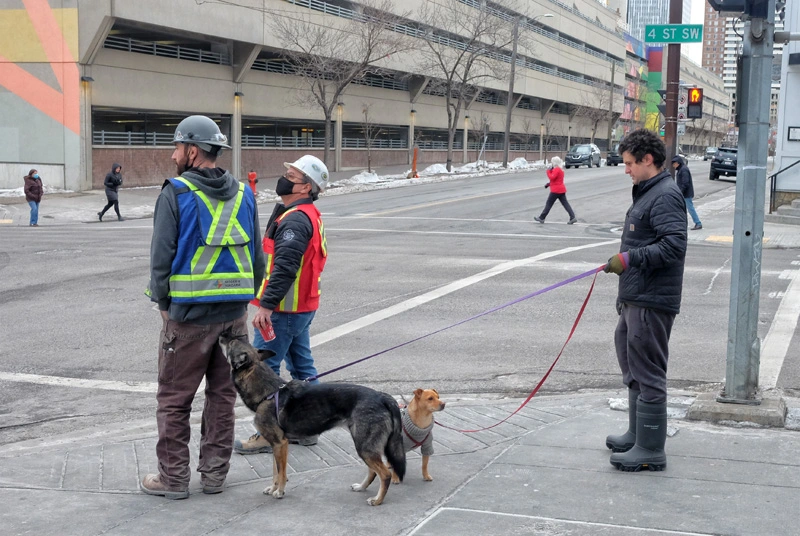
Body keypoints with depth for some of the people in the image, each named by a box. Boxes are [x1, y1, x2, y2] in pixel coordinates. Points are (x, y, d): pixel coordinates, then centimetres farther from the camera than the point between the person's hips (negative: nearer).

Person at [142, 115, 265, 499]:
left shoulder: (175, 194, -10)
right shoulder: (243, 194, 6)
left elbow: (162, 254, -10)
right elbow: (257, 254, 10)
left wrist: (163, 302, 1)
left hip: (188, 312, -5)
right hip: (235, 313, 5)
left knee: (174, 398, 7)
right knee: (223, 394, 14)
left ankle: (173, 476, 13)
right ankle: (215, 472, 21)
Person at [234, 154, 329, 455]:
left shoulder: (295, 220, -20)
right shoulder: (310, 215, 14)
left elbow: (285, 268, -28)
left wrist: (266, 305, -30)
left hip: (283, 309, -11)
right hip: (302, 307, 11)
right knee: (302, 365, 16)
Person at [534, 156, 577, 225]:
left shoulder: (556, 169, -15)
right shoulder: (561, 169, 17)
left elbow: (552, 177, -24)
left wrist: (548, 170, -15)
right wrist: (549, 184, 18)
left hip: (556, 190, -9)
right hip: (562, 189, 9)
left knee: (549, 204, 0)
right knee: (565, 204, 4)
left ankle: (541, 218, 8)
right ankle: (573, 217, -5)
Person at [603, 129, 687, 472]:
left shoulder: (665, 196, -15)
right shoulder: (647, 193, 17)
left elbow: (674, 245, -26)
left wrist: (629, 259, -24)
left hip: (652, 302, -11)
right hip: (635, 300, 11)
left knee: (648, 375, -5)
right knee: (632, 366, 20)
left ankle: (650, 450, 3)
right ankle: (637, 435, 34)